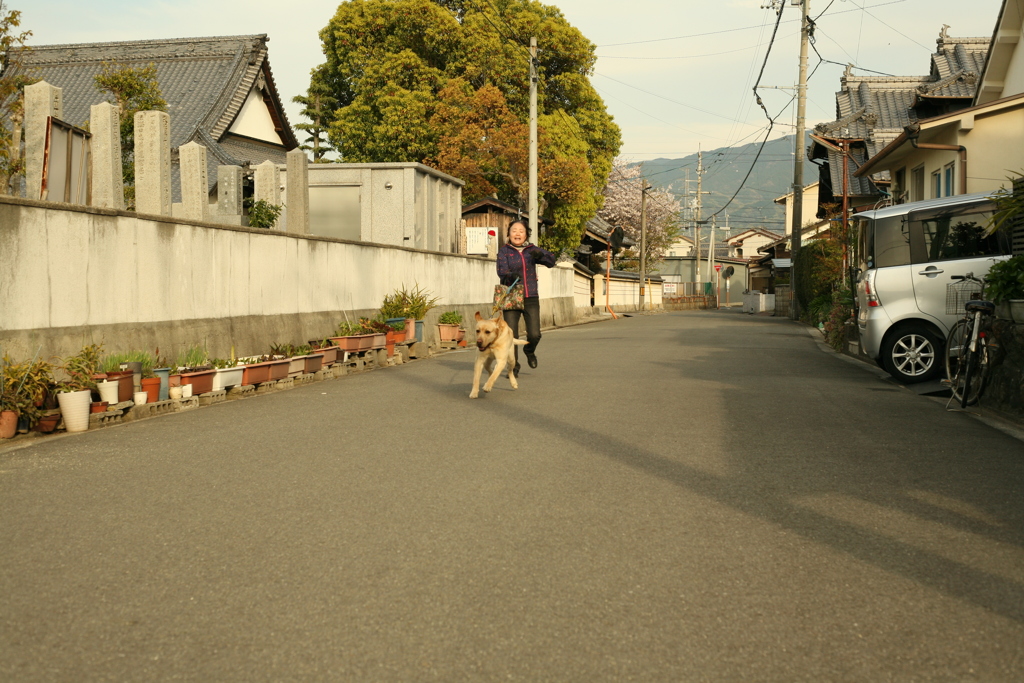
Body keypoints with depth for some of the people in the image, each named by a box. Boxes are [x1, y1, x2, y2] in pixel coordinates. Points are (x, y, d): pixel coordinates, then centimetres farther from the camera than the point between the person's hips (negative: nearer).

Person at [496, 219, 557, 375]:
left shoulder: (531, 249, 9)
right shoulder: (504, 251, 2)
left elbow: (551, 261, 0)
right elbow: (502, 271, -11)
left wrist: (540, 255, -21)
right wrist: (511, 275, -34)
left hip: (531, 298, 2)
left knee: (534, 335, -5)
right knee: (511, 334, -7)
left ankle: (529, 351, 30)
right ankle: (514, 366, 11)